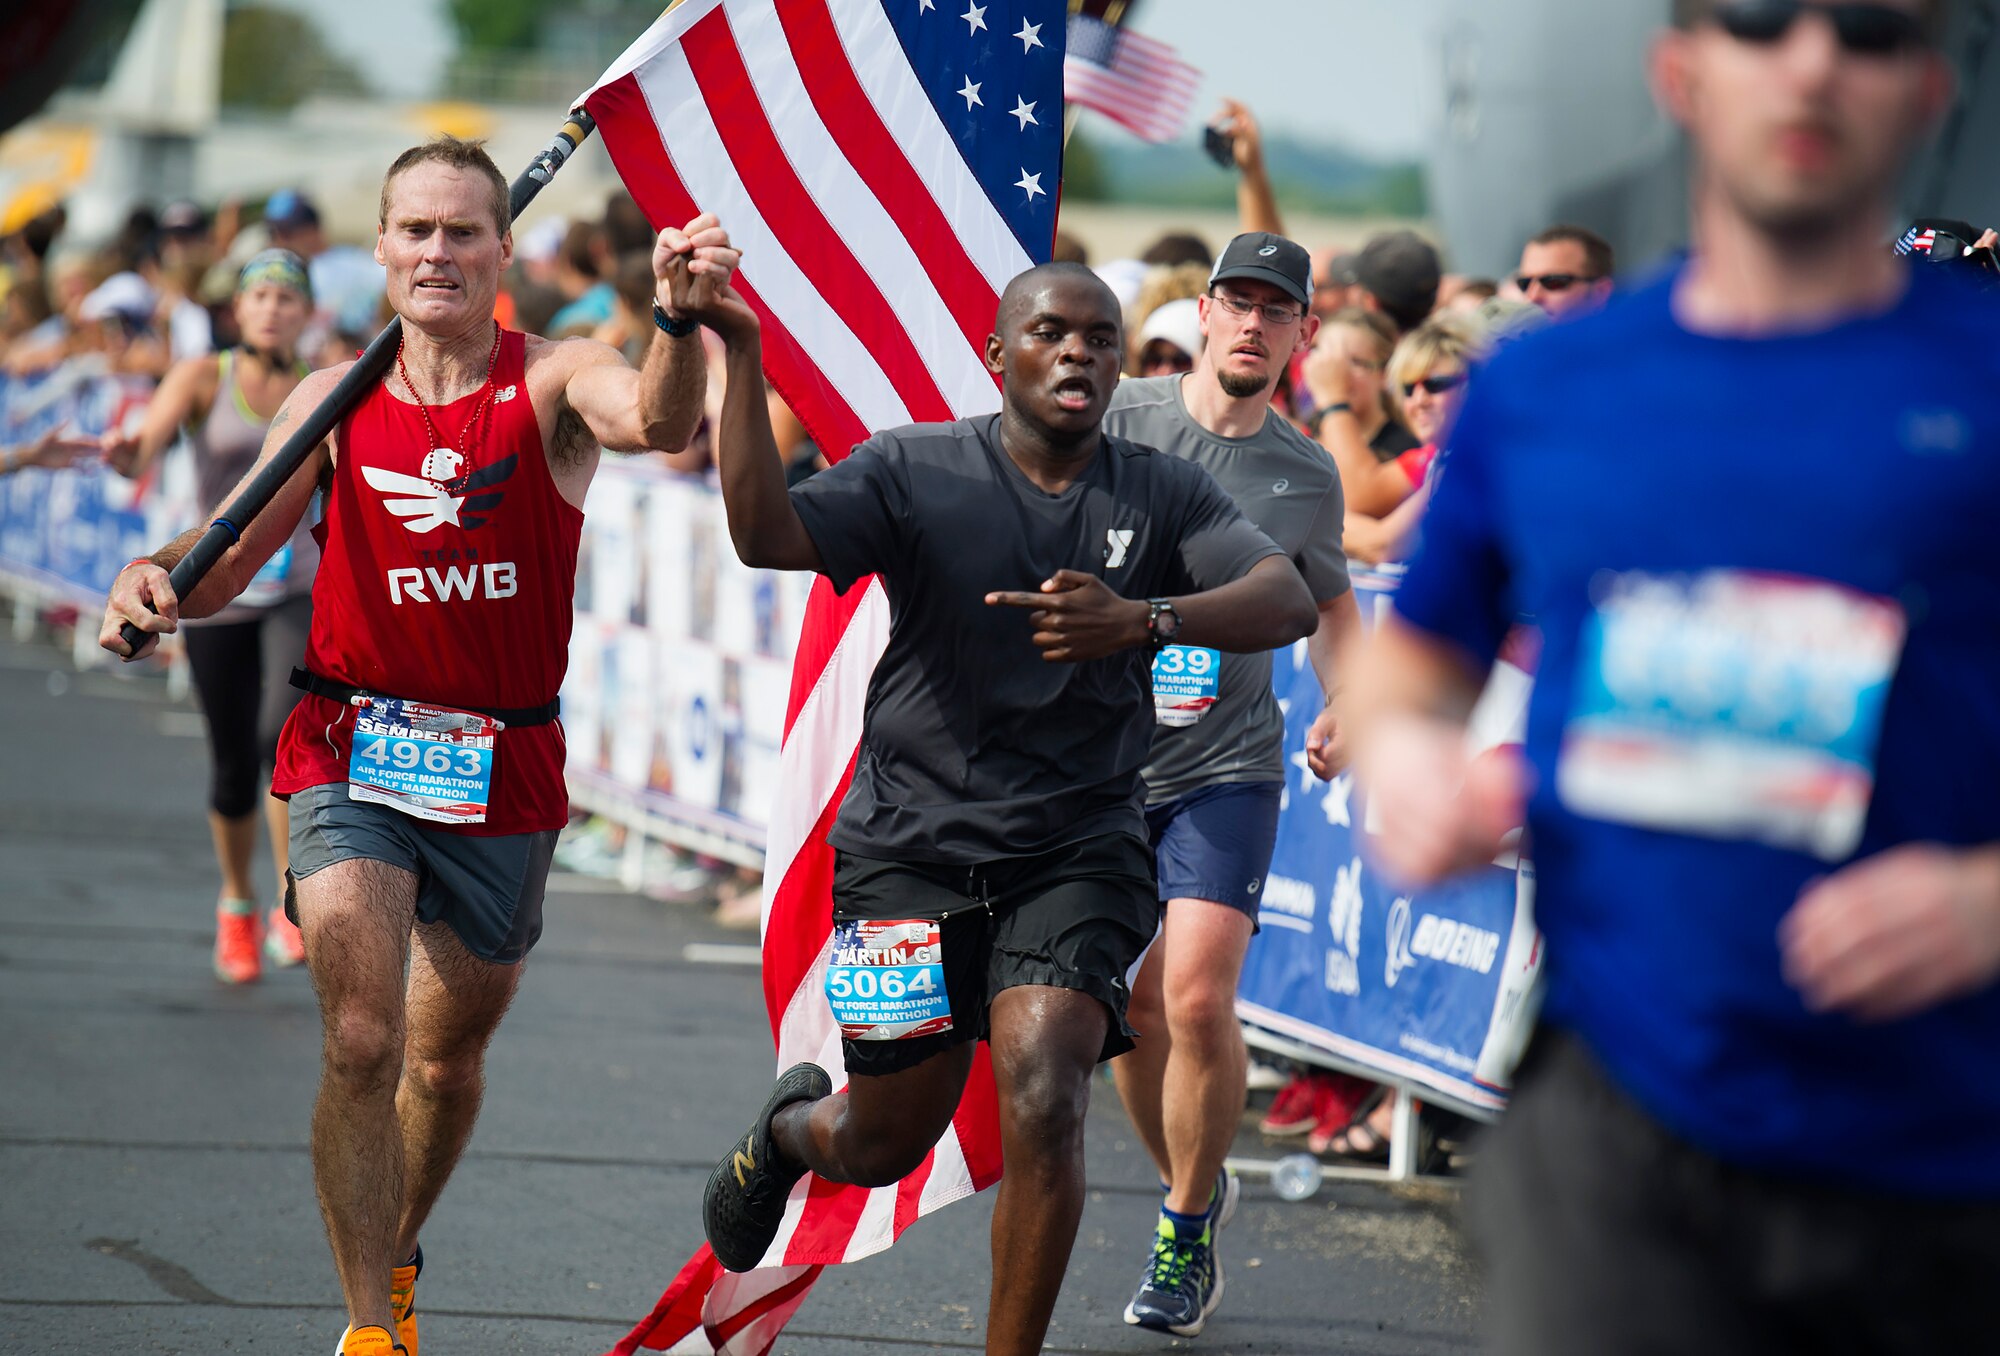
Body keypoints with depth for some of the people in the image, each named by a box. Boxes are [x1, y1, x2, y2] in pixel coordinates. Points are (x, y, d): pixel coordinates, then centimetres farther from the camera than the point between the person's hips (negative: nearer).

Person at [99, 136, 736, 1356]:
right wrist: (156, 582, -21)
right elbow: (226, 561, 2)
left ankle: (395, 1255, 44)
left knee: (448, 1057, 17)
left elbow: (657, 421, -28)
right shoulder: (335, 402, 1)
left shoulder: (551, 383, -6)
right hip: (353, 752, 0)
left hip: (504, 768, 0)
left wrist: (682, 318, -49)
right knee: (362, 1044, -18)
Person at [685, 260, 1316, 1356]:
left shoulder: (1163, 494, 0)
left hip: (1078, 846, 0)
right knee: (886, 1147, 9)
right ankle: (791, 1127, 48)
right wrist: (742, 355, -29)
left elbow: (1286, 602, -15)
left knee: (1042, 1097, -22)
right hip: (912, 842, 0)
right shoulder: (914, 471, -3)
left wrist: (1142, 621, -34)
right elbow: (767, 536, -19)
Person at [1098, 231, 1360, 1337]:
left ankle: (1187, 1234, 5)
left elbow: (1328, 599, 21)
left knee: (1199, 1005, -14)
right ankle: (1193, 1188, 31)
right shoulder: (1116, 424, -4)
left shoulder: (1306, 477, 3)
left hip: (1227, 768, 0)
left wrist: (1342, 702, 4)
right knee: (1131, 1008, 5)